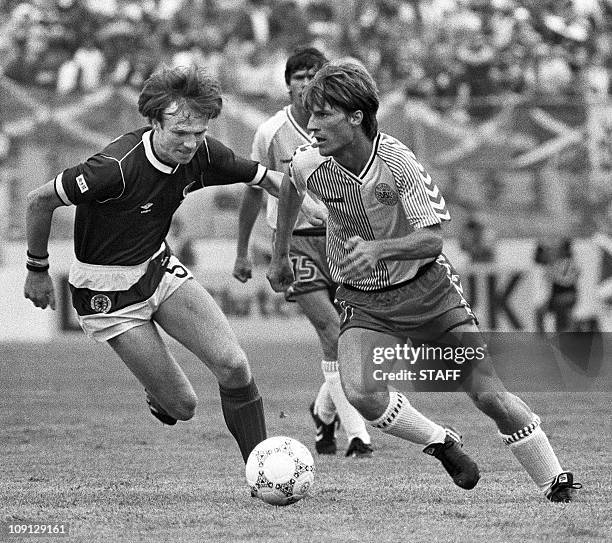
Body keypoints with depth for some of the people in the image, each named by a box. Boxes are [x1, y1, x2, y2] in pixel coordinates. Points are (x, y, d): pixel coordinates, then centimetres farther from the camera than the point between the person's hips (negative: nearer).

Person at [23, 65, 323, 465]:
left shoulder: (202, 154, -12)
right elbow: (41, 200, -19)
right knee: (183, 406, -7)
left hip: (158, 265, 6)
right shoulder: (118, 166, -30)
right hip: (108, 292, -6)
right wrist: (38, 271, -8)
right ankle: (160, 397, 31)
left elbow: (264, 177, 5)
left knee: (234, 364, -12)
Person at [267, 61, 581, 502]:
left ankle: (556, 482, 11)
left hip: (426, 288, -2)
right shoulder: (310, 164, -14)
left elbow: (433, 238, -24)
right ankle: (440, 444, 0)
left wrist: (378, 250, -41)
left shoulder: (397, 162, -25)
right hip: (364, 303, 2)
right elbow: (290, 186, 12)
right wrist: (279, 256, 20)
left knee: (488, 394, -7)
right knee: (360, 394, -25)